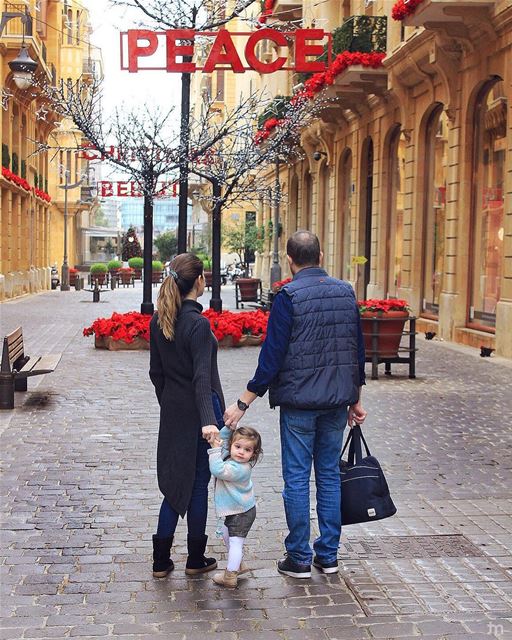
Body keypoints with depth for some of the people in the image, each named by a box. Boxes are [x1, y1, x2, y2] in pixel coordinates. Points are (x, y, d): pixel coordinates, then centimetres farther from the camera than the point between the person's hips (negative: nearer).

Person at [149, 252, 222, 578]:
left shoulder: (158, 321, 3)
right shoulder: (198, 323, -19)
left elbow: (156, 371, 11)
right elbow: (202, 377, -27)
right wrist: (208, 420, -32)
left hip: (172, 411, 6)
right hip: (198, 412, -6)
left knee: (175, 481, 13)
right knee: (198, 483, 7)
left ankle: (161, 560, 13)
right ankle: (196, 559, 19)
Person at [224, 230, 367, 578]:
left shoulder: (289, 297, -12)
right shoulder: (346, 292, 5)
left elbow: (272, 356, -14)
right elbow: (358, 350, 11)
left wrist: (243, 403, -8)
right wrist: (355, 400, 21)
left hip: (298, 402, -5)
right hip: (336, 402, 5)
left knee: (297, 479, 4)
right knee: (330, 475, 13)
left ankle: (299, 559, 10)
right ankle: (328, 555, 19)